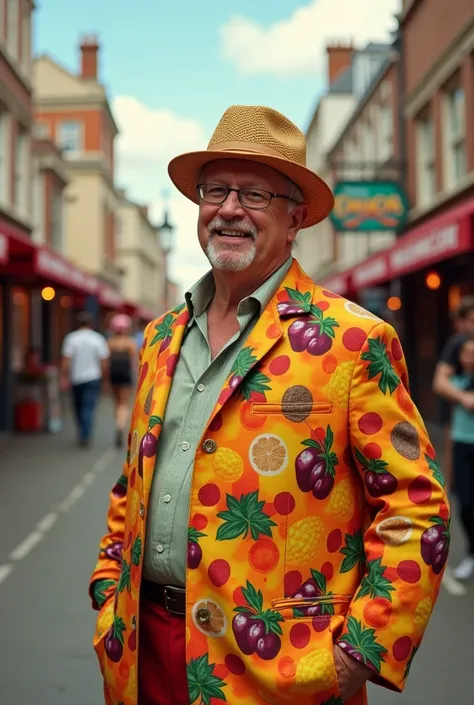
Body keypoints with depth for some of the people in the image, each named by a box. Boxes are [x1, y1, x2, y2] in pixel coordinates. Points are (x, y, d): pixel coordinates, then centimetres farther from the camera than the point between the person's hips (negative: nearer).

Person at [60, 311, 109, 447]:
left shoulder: (71, 338, -5)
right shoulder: (98, 339, -4)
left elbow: (66, 361, -10)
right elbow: (104, 362, -4)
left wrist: (64, 378, -4)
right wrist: (105, 377, 7)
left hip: (76, 379, 1)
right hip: (93, 378, -1)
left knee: (79, 408, 17)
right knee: (88, 408, -2)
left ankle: (82, 434, 28)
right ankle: (85, 437, -11)